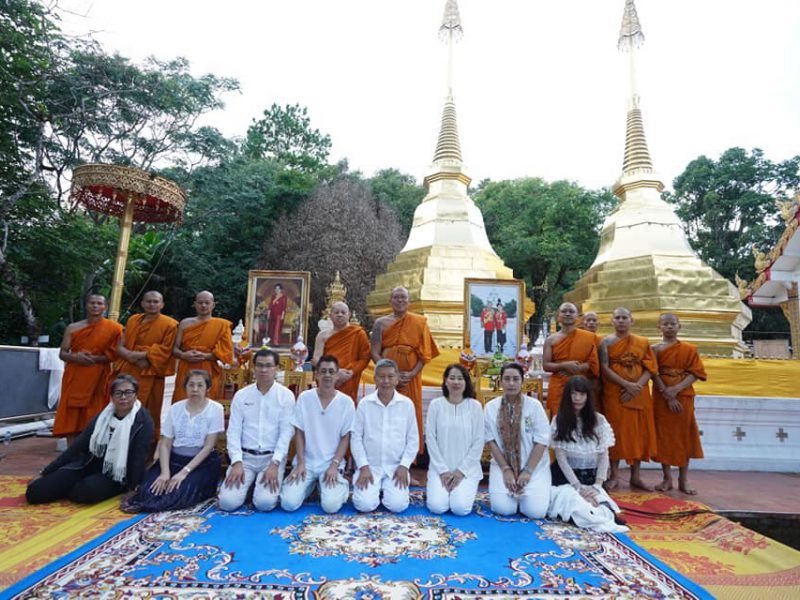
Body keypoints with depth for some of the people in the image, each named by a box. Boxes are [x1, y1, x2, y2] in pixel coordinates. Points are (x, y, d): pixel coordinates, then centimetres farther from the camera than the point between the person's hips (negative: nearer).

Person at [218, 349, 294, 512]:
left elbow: (286, 432, -8)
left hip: (272, 457, -2)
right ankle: (249, 485, 16)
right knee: (228, 502, -15)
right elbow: (233, 431, 1)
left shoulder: (286, 395, -3)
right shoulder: (241, 395, 4)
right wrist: (237, 462, -12)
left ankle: (267, 483, 13)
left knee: (265, 503, -21)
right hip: (245, 456, 2)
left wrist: (274, 464, -18)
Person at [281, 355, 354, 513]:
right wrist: (300, 463, -8)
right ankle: (310, 485, 17)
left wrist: (334, 465, -12)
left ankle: (340, 486, 13)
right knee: (289, 503, -15)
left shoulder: (346, 402, -4)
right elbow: (299, 433, 1)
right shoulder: (304, 398, -2)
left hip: (331, 463, -1)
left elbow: (346, 438, -2)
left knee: (331, 506, -21)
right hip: (306, 461, 2)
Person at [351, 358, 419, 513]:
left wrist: (404, 466, -7)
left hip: (396, 466, 0)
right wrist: (363, 467, -9)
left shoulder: (407, 404, -1)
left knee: (397, 505, -17)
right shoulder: (364, 403, -3)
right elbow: (356, 437, -1)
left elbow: (413, 439, 2)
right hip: (370, 466, 0)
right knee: (365, 505, -17)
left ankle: (388, 489, 17)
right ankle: (375, 490, 17)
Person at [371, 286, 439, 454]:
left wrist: (412, 374, -13)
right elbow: (375, 353, -2)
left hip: (411, 378, 0)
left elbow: (425, 353, -1)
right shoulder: (381, 323, 5)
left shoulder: (419, 322, 4)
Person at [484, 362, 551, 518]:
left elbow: (542, 441, -8)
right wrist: (506, 469, -10)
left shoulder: (534, 405, -7)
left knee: (535, 510, -17)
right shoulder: (491, 407, -3)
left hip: (534, 466, 0)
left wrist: (528, 471, -13)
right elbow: (491, 441, -2)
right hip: (502, 465, 1)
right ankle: (512, 491, 17)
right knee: (503, 508, -17)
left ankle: (524, 492, 17)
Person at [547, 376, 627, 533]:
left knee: (598, 502, -30)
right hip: (565, 476, -1)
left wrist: (597, 486, -13)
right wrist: (578, 486, -17)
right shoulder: (559, 420, -3)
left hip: (591, 477, 1)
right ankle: (604, 520, -27)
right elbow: (560, 457, -8)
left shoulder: (599, 420, 2)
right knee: (572, 498, -33)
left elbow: (604, 456, 0)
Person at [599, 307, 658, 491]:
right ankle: (614, 476, 8)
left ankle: (636, 476, 16)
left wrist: (636, 387, -13)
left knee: (639, 432, 5)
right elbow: (605, 369, -7)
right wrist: (626, 384, -16)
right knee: (616, 432, 0)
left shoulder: (643, 343, 9)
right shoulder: (606, 342, 2)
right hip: (614, 394, -2)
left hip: (639, 395, 3)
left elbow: (650, 368, 2)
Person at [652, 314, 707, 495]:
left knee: (684, 436, 5)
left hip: (684, 397, 1)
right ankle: (667, 478, 12)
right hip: (661, 398, -1)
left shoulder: (690, 349, 4)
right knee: (663, 436, 2)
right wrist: (667, 396, -15)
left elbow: (696, 373, -4)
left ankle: (683, 479, 15)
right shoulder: (655, 349, 0)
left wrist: (676, 389, -16)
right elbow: (654, 375, -6)